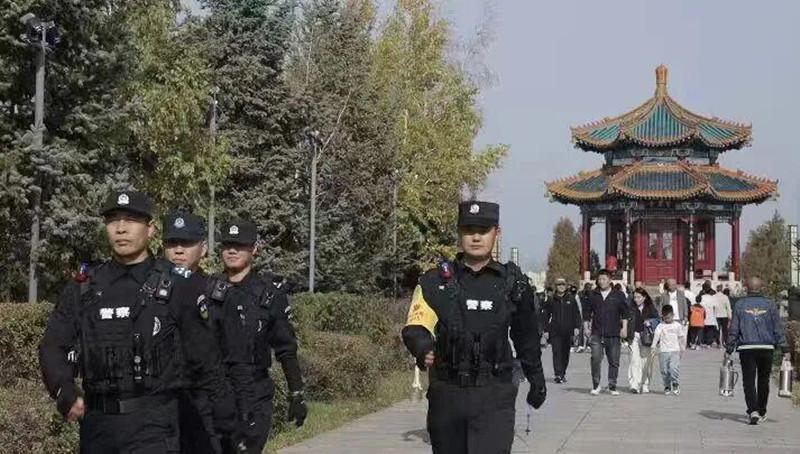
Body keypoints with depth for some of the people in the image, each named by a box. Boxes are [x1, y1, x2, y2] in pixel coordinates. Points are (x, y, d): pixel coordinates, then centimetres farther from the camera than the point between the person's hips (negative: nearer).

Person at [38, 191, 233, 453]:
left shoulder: (175, 287, -1)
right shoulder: (83, 289, 8)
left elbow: (204, 359, 4)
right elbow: (52, 348, 4)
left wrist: (228, 419, 10)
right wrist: (65, 392, -16)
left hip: (153, 422, -4)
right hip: (97, 422, 4)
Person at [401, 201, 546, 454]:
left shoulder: (512, 283, 4)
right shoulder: (435, 282, 0)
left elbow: (527, 336, 18)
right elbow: (415, 326, -15)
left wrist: (536, 380, 27)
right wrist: (421, 347, -37)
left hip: (494, 397, -1)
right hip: (446, 394, 1)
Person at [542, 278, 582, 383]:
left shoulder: (571, 299, 6)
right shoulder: (551, 300, 5)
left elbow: (576, 314, 7)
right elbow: (546, 316, 9)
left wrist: (577, 327, -4)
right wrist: (546, 330, 4)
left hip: (568, 331, 1)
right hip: (555, 331, -1)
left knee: (565, 353, 9)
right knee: (557, 353, -10)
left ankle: (563, 373, 23)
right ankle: (558, 375, -13)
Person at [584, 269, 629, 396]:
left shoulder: (619, 295, 5)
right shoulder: (593, 295, 9)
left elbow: (624, 313, 6)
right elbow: (588, 313, 15)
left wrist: (624, 328, -2)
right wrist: (587, 327, 8)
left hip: (613, 334, 0)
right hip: (597, 334, 0)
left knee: (614, 361, 4)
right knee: (596, 359, -11)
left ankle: (612, 386, 15)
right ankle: (596, 385, 0)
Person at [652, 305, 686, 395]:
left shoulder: (677, 325, 7)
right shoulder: (660, 326, 3)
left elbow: (681, 337, 15)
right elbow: (656, 335, -11)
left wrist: (682, 349, 17)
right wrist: (654, 346, -25)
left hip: (675, 351, -1)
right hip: (663, 351, 1)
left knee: (674, 367, -18)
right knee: (664, 370, 2)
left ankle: (676, 384, -3)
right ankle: (667, 387, 15)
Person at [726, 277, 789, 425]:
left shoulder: (740, 304, 0)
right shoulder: (770, 304, 3)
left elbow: (733, 329, 0)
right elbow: (778, 329, 2)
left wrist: (729, 349, 4)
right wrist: (784, 349, 4)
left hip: (746, 348, -2)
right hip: (767, 348, 2)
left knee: (749, 381, 0)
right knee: (763, 381, 15)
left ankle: (753, 411, -16)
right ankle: (762, 412, 23)